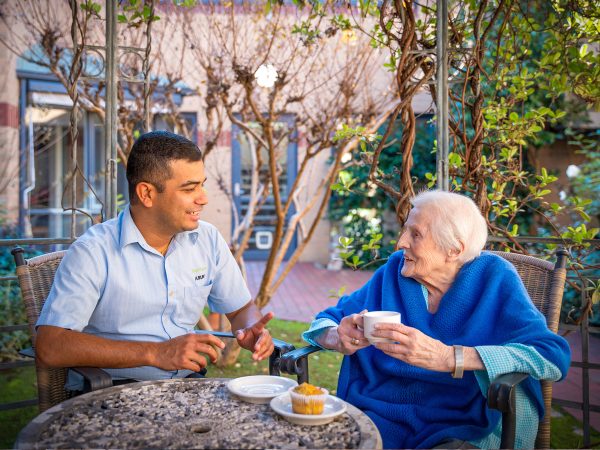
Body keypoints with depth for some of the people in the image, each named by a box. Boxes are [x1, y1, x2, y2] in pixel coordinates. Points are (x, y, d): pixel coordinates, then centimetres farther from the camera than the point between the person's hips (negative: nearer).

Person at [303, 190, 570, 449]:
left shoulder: (493, 278, -6)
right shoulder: (396, 270, 3)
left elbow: (554, 356, -19)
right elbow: (326, 320, 9)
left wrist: (448, 357, -30)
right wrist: (338, 337, -16)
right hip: (382, 416, 2)